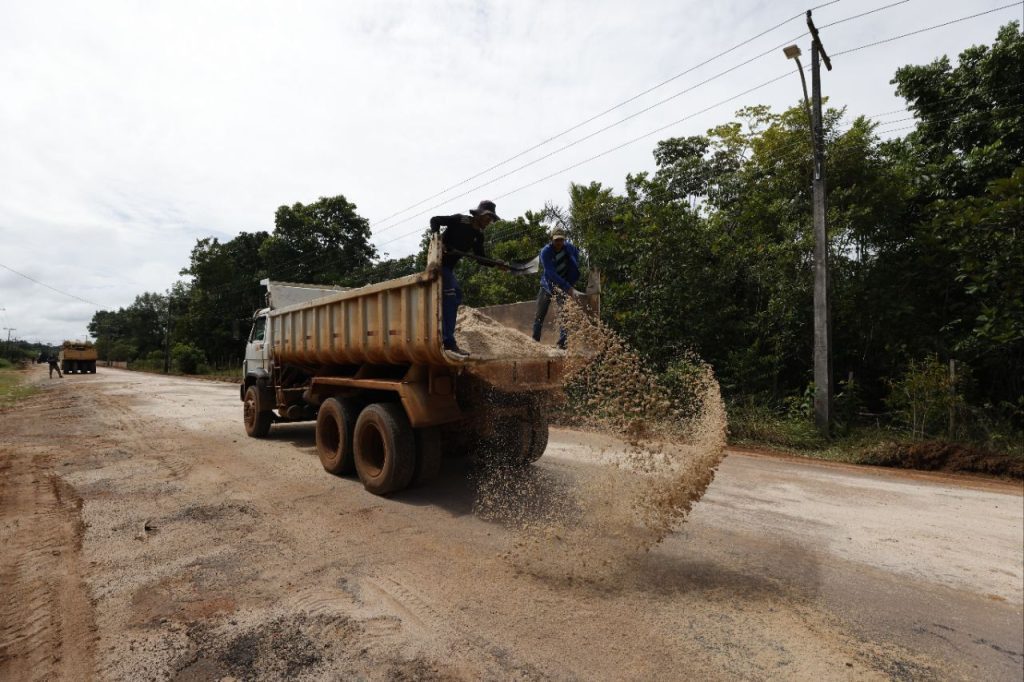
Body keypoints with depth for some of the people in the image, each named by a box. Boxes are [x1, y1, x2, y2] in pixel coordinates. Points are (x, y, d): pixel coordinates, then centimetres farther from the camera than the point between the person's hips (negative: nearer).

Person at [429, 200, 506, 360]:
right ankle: (449, 344, -25)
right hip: (439, 261, -9)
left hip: (449, 266, 9)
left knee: (457, 295, 14)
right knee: (449, 297, -20)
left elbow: (481, 256, 10)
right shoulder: (459, 220, -12)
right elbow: (435, 220, -12)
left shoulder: (478, 235, 8)